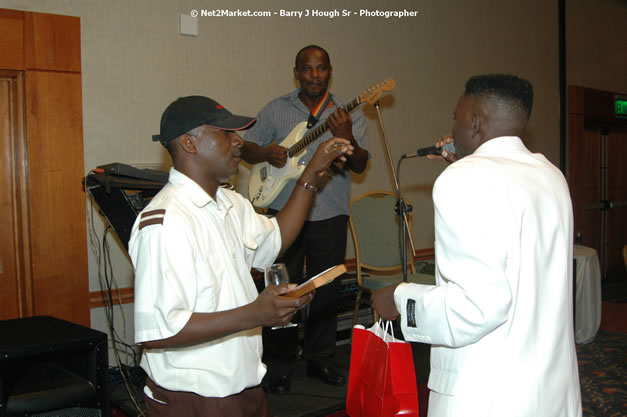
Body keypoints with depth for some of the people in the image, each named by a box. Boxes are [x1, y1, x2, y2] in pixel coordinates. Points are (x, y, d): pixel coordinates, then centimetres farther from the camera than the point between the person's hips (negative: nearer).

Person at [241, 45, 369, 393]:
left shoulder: (349, 114, 4)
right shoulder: (275, 110, 6)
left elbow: (360, 166, -3)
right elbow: (247, 147, 11)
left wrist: (347, 139, -23)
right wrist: (265, 153, -11)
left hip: (330, 215, 1)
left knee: (327, 291, 9)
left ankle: (320, 359, 26)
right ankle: (280, 366, 15)